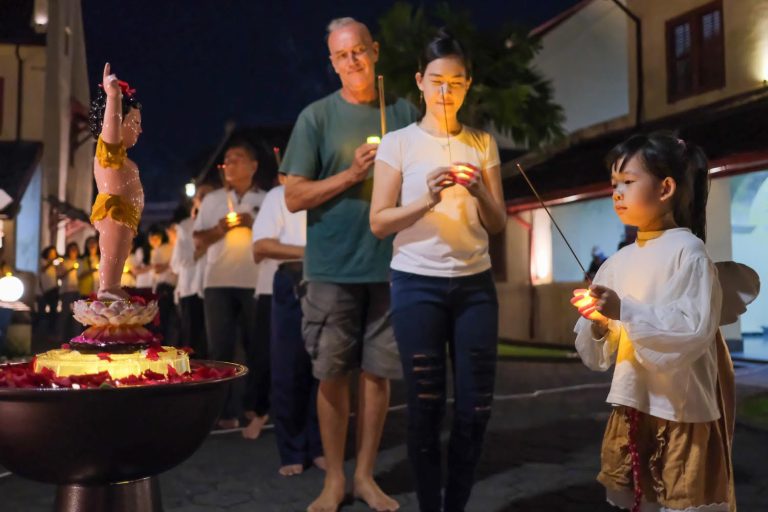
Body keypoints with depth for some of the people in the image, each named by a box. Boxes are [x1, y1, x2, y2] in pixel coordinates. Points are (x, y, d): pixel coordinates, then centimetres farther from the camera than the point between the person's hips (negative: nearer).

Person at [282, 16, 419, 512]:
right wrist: (351, 175, -13)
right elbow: (294, 197, -1)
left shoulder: (405, 112, 8)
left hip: (391, 265, 2)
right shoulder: (316, 116, 2)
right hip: (333, 268, -1)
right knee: (333, 374, 5)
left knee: (378, 373, 7)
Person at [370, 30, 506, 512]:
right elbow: (379, 223, -3)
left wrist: (479, 192, -12)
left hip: (475, 283, 3)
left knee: (476, 407, 3)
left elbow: (498, 225, 8)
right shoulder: (398, 143, 1)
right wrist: (427, 199, -18)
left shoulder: (482, 143, 9)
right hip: (418, 284, -2)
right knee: (427, 405, 3)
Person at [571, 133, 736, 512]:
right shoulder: (619, 262, 7)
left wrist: (624, 312, -27)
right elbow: (596, 355, 9)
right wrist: (598, 324, -12)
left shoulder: (688, 251, -10)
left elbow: (694, 331, -21)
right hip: (631, 406, 6)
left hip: (682, 411, -6)